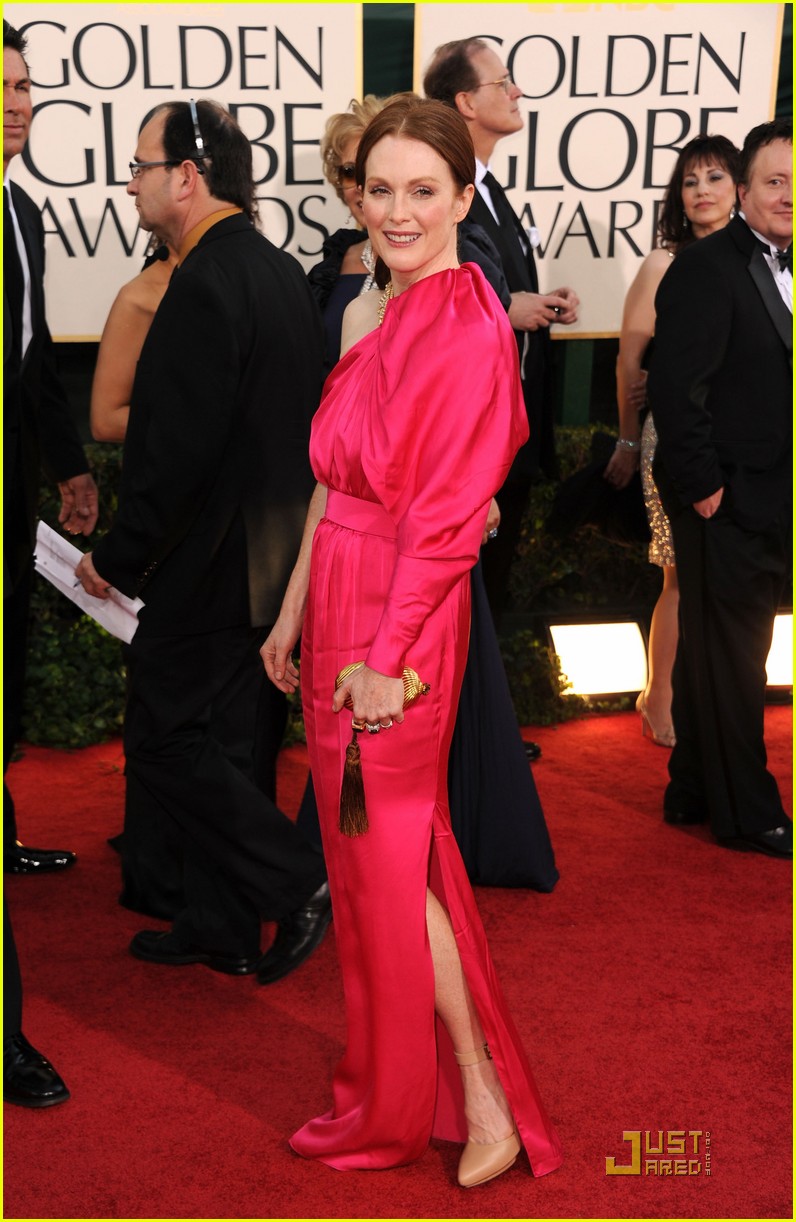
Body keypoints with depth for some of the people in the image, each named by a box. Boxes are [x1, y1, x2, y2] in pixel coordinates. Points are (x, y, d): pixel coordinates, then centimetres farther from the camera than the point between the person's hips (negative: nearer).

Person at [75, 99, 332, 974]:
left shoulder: (204, 286, -20)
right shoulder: (280, 271, 10)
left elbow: (178, 449, -24)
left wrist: (117, 557, -14)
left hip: (204, 564, -10)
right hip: (262, 558, 10)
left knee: (162, 743, 3)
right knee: (221, 741, 16)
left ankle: (301, 883, 6)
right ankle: (222, 929, 27)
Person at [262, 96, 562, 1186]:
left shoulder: (469, 330, -17)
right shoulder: (369, 316, 10)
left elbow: (446, 516, -20)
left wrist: (388, 656, -19)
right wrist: (293, 613, 14)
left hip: (403, 615, -8)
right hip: (342, 603, 9)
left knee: (389, 855, 0)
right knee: (364, 843, 17)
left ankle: (486, 1109, 14)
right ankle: (389, 1073, 35)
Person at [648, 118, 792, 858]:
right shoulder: (705, 269, -13)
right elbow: (675, 388, -19)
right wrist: (705, 486, -19)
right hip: (726, 503, -8)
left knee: (713, 652, 17)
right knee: (730, 660, 2)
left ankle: (694, 791, 30)